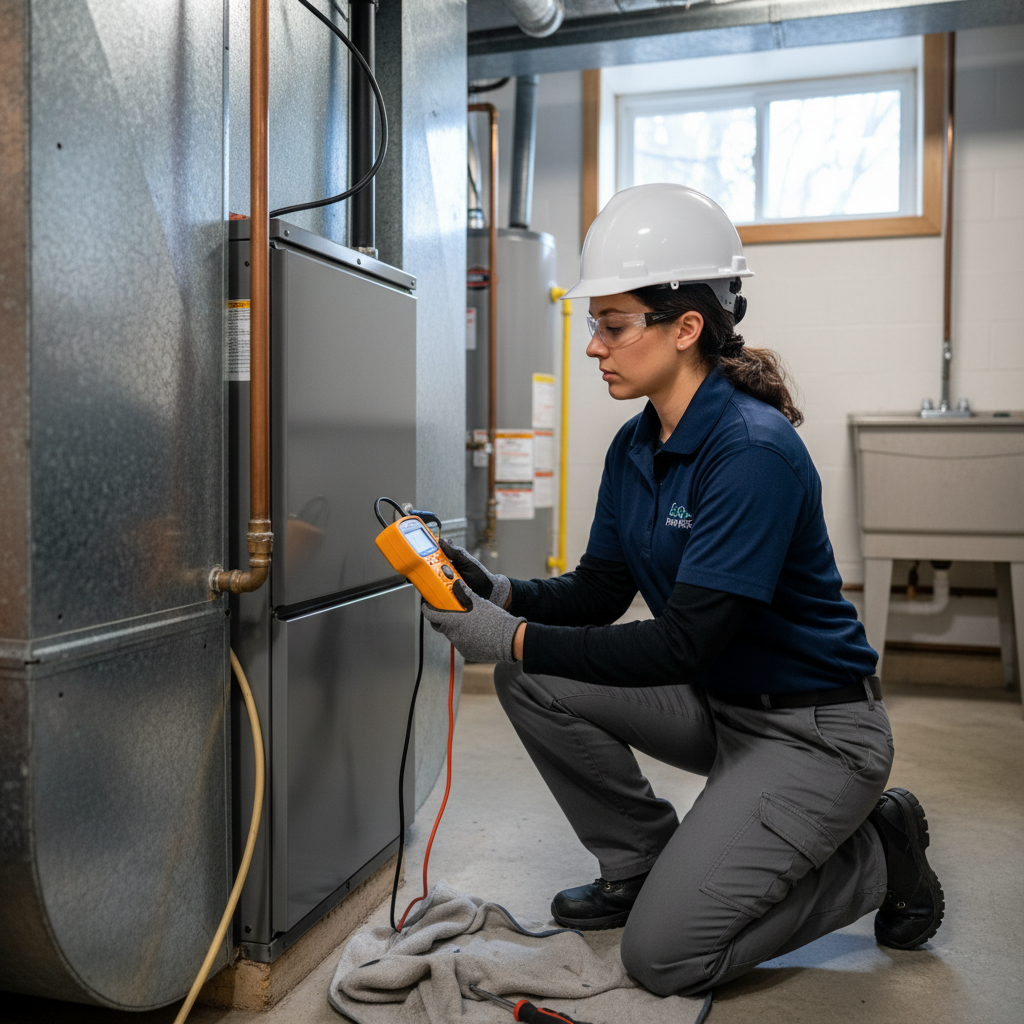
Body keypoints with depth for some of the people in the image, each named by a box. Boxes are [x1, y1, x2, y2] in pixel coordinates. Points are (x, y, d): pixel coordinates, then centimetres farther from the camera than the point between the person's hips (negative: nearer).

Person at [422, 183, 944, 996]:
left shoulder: (754, 450, -26)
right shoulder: (635, 447, 0)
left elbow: (680, 644, -29)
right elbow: (598, 593, 4)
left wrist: (512, 639, -27)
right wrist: (502, 594, -15)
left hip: (813, 732, -8)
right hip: (715, 701, 8)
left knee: (664, 955, -11)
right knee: (533, 681, -9)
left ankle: (877, 853, 10)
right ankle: (642, 863, 10)